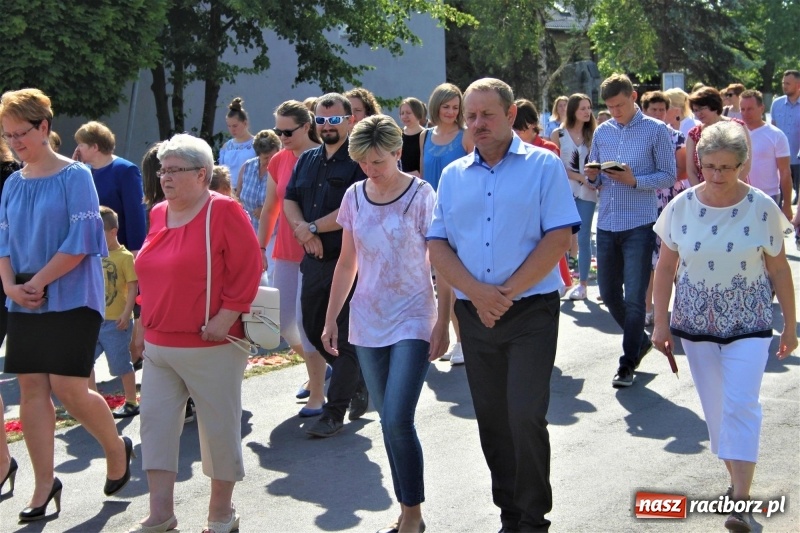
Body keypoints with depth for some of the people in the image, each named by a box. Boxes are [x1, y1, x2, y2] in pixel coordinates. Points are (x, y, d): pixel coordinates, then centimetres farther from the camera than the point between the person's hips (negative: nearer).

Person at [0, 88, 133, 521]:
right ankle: (44, 485, 12)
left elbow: (81, 241, -14)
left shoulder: (74, 176, -7)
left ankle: (117, 449, 17)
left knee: (67, 387, -10)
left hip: (70, 299, -6)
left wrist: (38, 282, -15)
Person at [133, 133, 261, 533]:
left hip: (210, 346, -7)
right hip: (159, 344, 7)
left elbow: (247, 269, -14)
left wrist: (226, 316, -18)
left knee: (219, 427, 5)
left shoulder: (223, 211, -10)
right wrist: (147, 316, 14)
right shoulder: (158, 215, 11)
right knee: (155, 422, 3)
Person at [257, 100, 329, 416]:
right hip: (286, 253, 6)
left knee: (308, 319, -6)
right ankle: (318, 369, 34)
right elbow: (270, 209, 14)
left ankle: (317, 395, 7)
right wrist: (260, 247, 12)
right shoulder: (279, 161, 7)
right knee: (283, 321, 9)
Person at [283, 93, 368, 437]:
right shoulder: (306, 160, 15)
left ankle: (334, 412, 3)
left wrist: (313, 227, -12)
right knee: (314, 330, 14)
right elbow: (289, 200, 10)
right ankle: (358, 382, 34)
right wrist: (302, 229, -10)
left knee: (345, 337, -3)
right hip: (314, 260, 8)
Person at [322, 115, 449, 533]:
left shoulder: (421, 196, -8)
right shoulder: (355, 196, 5)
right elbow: (347, 263, 12)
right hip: (368, 323, 5)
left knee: (397, 421, -13)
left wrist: (443, 323, -12)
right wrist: (331, 319, 11)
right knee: (389, 422, 8)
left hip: (412, 321, -5)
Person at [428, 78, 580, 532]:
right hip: (474, 314, 5)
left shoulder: (543, 165, -1)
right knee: (492, 421, 10)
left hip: (531, 311, -4)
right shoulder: (453, 175, 11)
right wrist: (476, 291, -11)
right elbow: (438, 245, 6)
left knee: (525, 416, -11)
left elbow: (559, 238, -9)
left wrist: (507, 292, -13)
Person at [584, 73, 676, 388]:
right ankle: (640, 340, 34)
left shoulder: (656, 130, -2)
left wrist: (634, 180, -19)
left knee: (634, 297, -3)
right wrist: (592, 176, -6)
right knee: (608, 293, 11)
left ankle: (628, 363, 8)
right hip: (606, 223, 5)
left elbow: (669, 176, -5)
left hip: (639, 225, -5)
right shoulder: (602, 132, 12)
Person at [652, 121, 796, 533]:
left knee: (741, 405, -10)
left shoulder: (761, 208, -9)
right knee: (714, 406, 10)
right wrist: (661, 322, 2)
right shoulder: (681, 207, -4)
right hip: (696, 322, 3)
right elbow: (665, 267, 4)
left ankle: (740, 500, -8)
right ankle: (734, 475, 28)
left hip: (748, 324, -3)